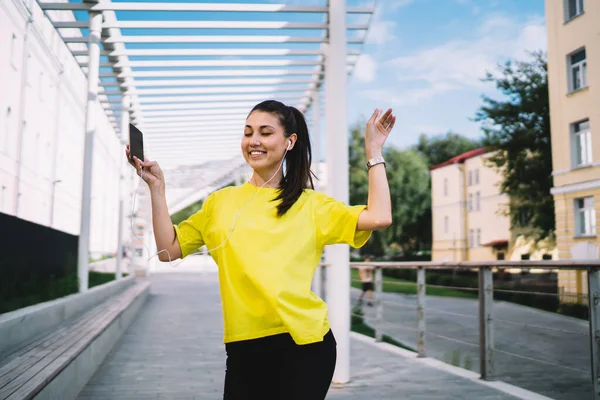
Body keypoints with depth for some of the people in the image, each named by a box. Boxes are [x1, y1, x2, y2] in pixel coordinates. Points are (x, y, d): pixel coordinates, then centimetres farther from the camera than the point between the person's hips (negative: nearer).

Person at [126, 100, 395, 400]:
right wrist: (156, 187, 0)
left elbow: (379, 218, -7)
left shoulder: (311, 204, 4)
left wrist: (373, 151, -2)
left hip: (304, 343, -2)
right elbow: (168, 250, 7)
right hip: (243, 347, 2)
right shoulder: (220, 201, 10)